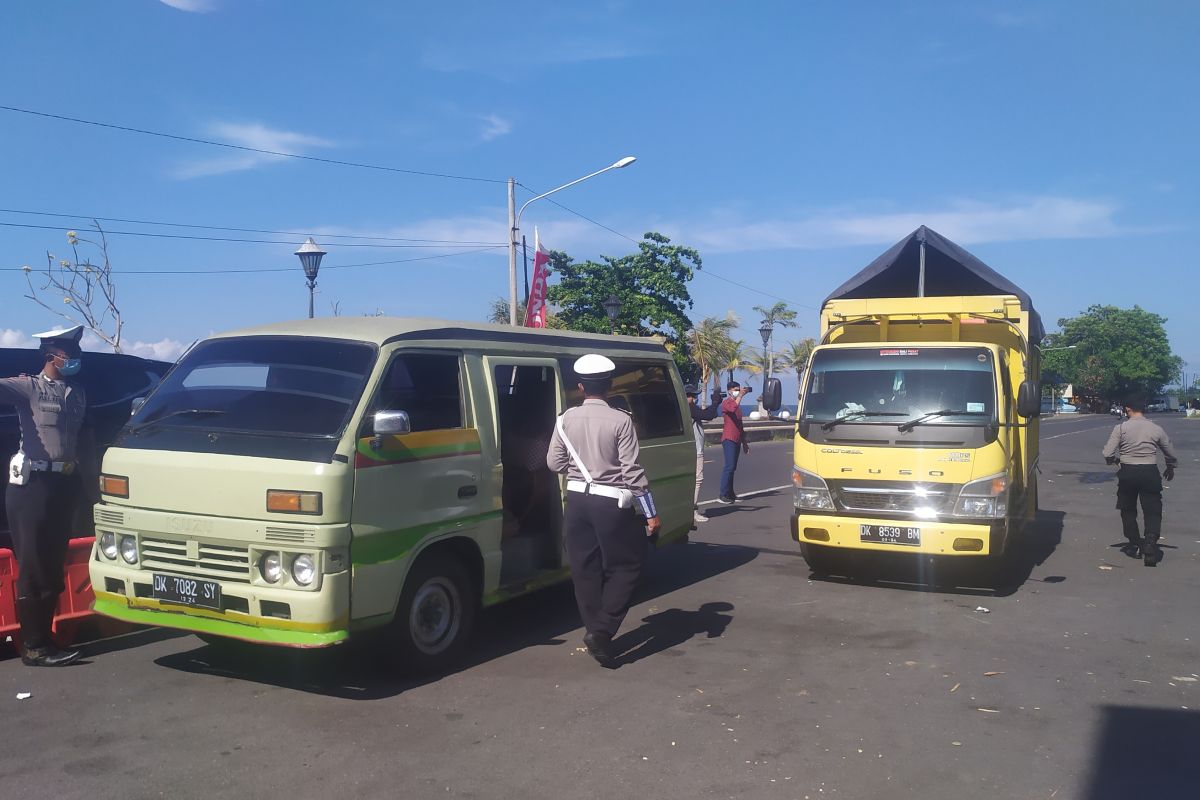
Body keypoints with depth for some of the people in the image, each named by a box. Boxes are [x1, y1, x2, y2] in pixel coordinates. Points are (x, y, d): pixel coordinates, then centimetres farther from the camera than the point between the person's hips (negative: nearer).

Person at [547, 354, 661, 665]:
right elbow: (632, 471, -14)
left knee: (585, 568, 13)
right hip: (611, 503, -4)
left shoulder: (567, 419, -1)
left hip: (578, 500, 4)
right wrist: (651, 513, -9)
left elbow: (554, 462, 4)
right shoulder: (620, 420, -13)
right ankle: (602, 630, -4)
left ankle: (594, 630, 19)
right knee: (626, 566, 8)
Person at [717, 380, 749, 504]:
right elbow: (733, 408, -31)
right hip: (729, 439, -9)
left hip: (737, 440, 9)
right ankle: (722, 495, -16)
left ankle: (730, 494, 12)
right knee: (729, 467, -14)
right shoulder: (726, 403, -5)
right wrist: (741, 395, -27)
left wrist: (744, 442, 25)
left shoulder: (737, 404, 22)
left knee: (732, 467, 9)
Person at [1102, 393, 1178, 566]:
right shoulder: (1156, 429, 1)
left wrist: (1116, 459, 14)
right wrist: (1170, 468, 34)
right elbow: (1171, 455, 13)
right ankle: (1150, 544, -16)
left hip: (1128, 473, 0)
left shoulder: (1121, 428, -6)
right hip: (1150, 473, 0)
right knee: (1153, 511, 3)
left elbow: (1108, 454, -9)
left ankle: (1134, 545, 25)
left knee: (1128, 510, 17)